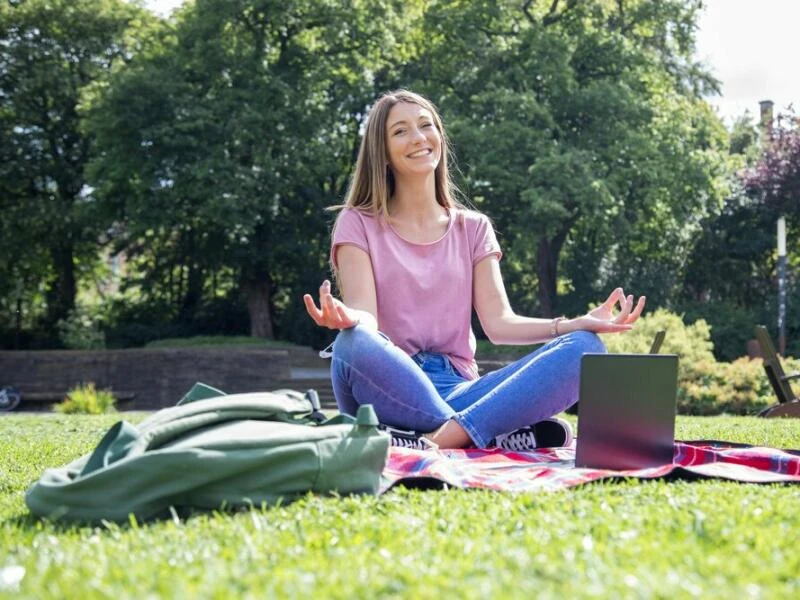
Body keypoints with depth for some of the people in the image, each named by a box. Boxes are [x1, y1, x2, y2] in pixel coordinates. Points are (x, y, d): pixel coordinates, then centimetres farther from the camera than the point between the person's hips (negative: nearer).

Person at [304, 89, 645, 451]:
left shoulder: (473, 228, 17)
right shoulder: (358, 224, 9)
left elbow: (499, 322, 5)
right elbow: (364, 315, -7)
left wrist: (576, 324, -12)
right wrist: (348, 319, -33)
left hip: (458, 390, 3)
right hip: (389, 390, -3)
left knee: (584, 347, -20)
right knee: (354, 344, -38)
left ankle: (432, 444, -34)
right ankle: (502, 437, -30)